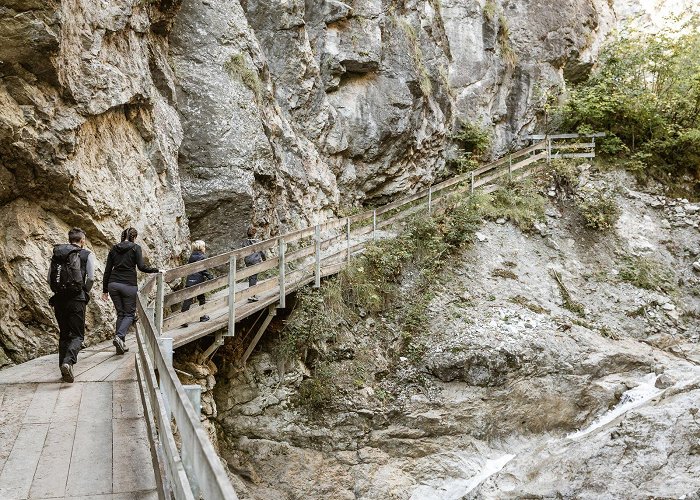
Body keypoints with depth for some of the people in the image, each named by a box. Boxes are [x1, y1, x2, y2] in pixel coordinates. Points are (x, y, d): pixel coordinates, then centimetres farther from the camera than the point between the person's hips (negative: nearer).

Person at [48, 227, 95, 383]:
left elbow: (50, 278, 9)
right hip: (76, 299, -4)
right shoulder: (87, 255, 0)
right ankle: (68, 361, -23)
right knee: (77, 335, 2)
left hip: (59, 299, 4)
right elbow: (91, 278, -6)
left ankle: (64, 370, 16)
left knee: (64, 334, 16)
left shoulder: (56, 253, 11)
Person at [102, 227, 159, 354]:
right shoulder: (135, 248, -2)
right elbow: (141, 267, -11)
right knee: (130, 314, 5)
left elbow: (107, 270, 10)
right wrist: (157, 270, 2)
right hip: (129, 285, -4)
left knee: (120, 313, 14)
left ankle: (120, 344, 9)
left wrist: (105, 290, 14)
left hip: (113, 284, 4)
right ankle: (119, 336, -20)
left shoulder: (114, 249, 11)